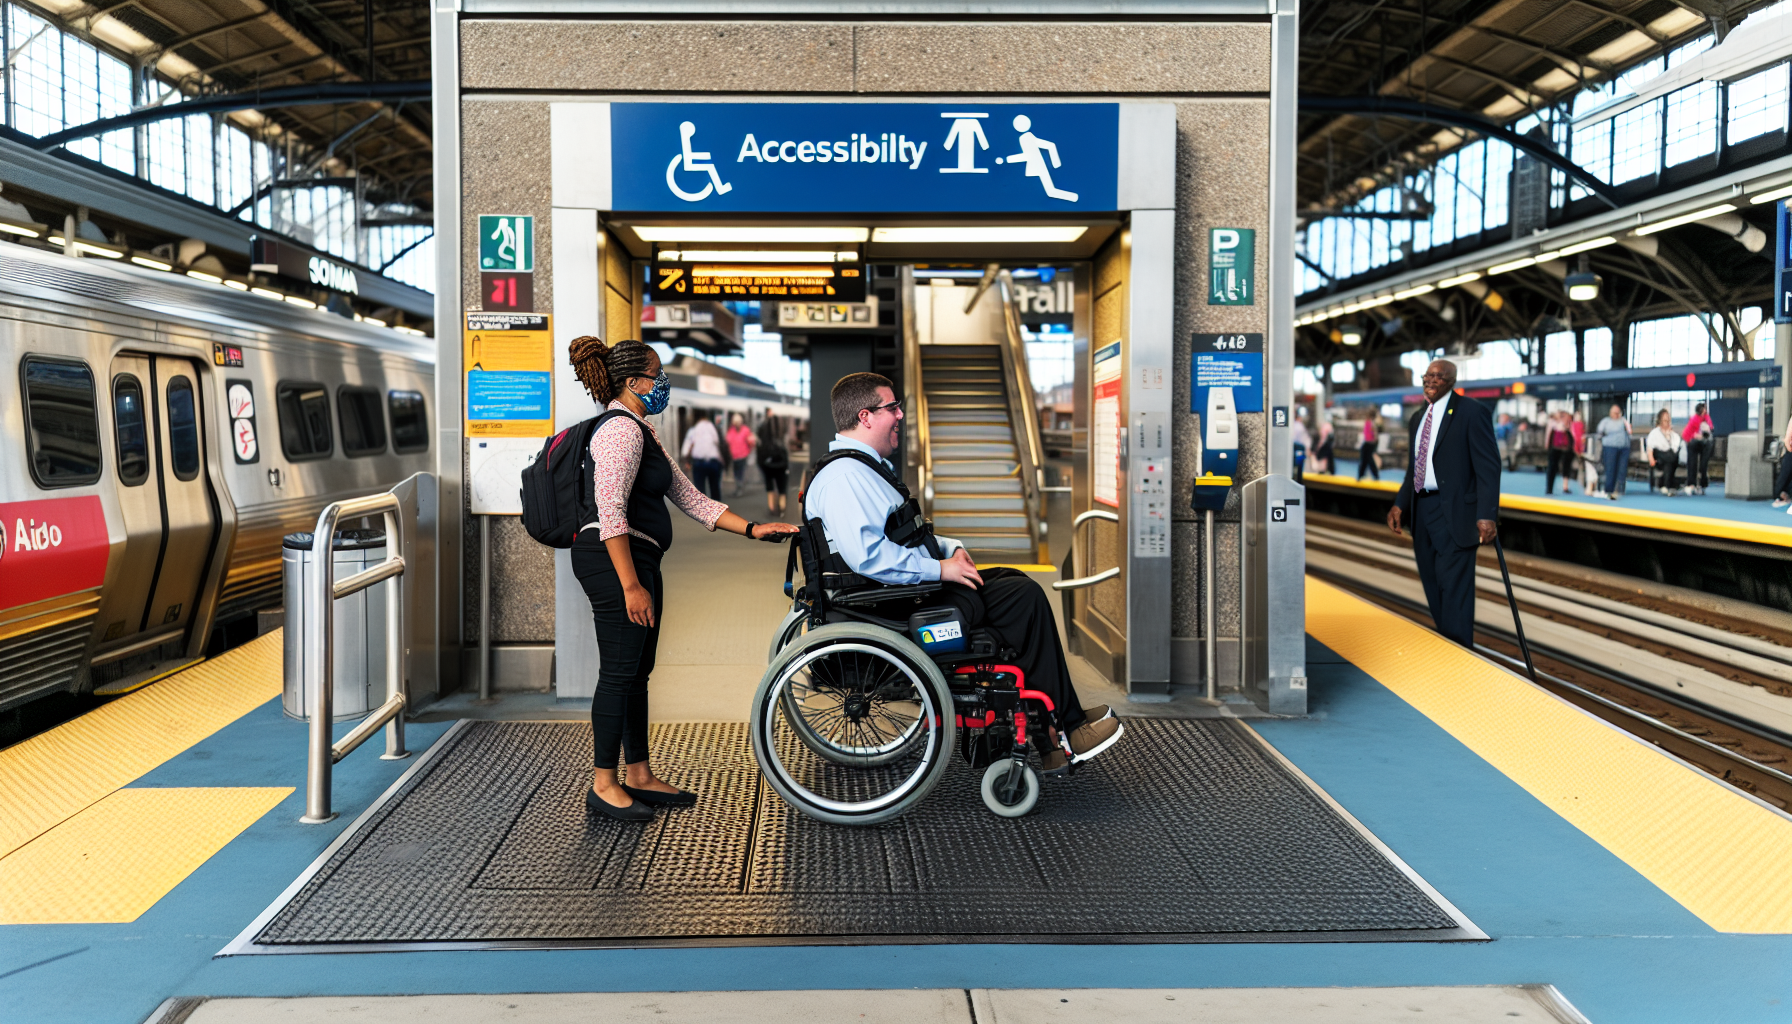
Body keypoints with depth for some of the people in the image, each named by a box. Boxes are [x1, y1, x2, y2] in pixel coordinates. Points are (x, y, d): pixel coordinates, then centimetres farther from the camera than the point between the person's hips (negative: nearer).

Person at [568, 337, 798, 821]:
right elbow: (610, 512, -22)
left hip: (638, 560, 10)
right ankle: (604, 784, 4)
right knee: (620, 671, -5)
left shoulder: (643, 431, 20)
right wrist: (631, 586, -24)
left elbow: (690, 499, 18)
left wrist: (751, 529, 11)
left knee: (638, 672, 14)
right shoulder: (620, 429, -13)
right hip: (613, 561, -10)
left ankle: (639, 776, 22)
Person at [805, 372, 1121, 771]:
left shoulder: (866, 466, 18)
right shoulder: (842, 475, -18)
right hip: (898, 604, -12)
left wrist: (948, 547, 11)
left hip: (909, 586, 12)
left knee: (1016, 581, 12)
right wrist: (939, 569, -22)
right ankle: (1064, 726, -3)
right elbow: (867, 554, -31)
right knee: (1024, 595, -13)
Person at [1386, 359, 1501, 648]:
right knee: (1433, 589, 12)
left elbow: (1488, 467, -11)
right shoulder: (1418, 418, 16)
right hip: (1422, 511, 8)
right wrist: (1400, 505, 10)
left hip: (1454, 513, -7)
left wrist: (1487, 515, -20)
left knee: (1454, 590, -7)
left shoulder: (1471, 412, -6)